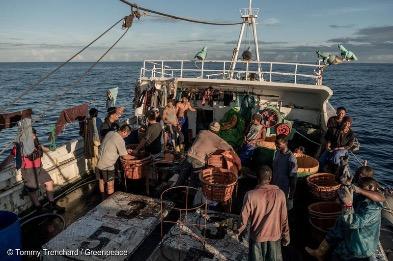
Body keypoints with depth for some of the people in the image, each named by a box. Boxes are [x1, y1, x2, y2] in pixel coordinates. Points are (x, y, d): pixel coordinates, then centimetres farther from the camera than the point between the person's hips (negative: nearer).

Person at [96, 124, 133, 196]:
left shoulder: (110, 133, 3)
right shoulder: (120, 140, -20)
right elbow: (125, 157, -13)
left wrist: (126, 151, 18)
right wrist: (133, 157, 6)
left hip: (99, 163, 8)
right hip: (107, 166, -8)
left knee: (102, 182, 22)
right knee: (110, 186, 8)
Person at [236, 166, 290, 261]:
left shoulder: (250, 195, -22)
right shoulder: (279, 194, -17)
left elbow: (244, 217, -12)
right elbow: (284, 218, -8)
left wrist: (239, 230, 8)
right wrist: (286, 236, 6)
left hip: (257, 236, -1)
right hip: (274, 235, 1)